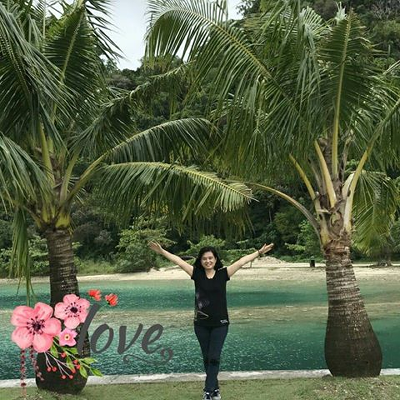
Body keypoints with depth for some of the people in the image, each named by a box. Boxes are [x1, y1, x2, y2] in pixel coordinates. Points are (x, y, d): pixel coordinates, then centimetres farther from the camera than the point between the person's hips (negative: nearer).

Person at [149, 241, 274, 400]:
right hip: (201, 324, 2)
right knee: (206, 358, 11)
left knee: (214, 358, -5)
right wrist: (162, 251, -7)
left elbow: (241, 262, -9)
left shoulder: (223, 274, -4)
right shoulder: (197, 274, -1)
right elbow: (179, 261, -4)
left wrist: (259, 252, -13)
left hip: (220, 324, -2)